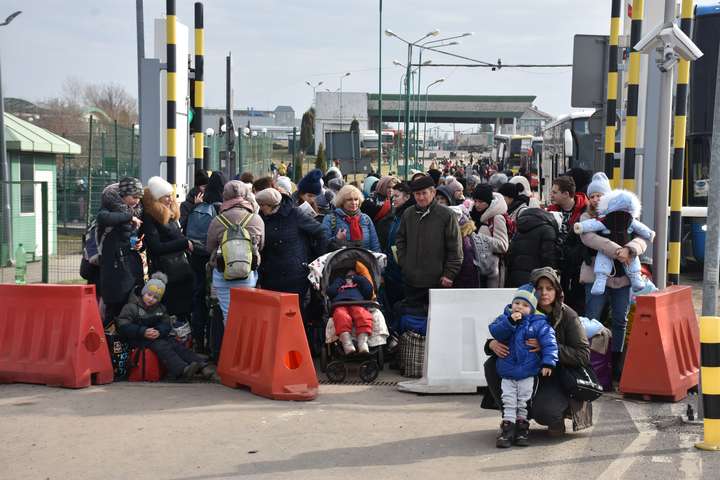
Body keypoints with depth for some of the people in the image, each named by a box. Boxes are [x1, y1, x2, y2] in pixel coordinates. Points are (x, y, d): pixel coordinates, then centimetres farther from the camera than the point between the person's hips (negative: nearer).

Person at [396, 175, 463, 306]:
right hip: (411, 280, 4)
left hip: (437, 281, -4)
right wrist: (403, 263, 7)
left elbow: (455, 248, -6)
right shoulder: (408, 214, 7)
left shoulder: (446, 215, -6)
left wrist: (449, 274, -9)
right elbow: (400, 240, 18)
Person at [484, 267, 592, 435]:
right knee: (492, 365, -18)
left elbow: (583, 355, -16)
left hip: (557, 377, -4)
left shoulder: (568, 316, -11)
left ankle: (557, 416, 8)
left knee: (543, 412, -32)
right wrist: (492, 344, -23)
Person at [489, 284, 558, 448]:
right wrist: (510, 322, -26)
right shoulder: (504, 318, 2)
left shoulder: (538, 323, -7)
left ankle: (522, 426, 19)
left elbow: (549, 343, -12)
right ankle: (508, 426, 5)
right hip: (507, 372, 2)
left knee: (524, 402, 8)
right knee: (508, 401, 2)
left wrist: (548, 362, -22)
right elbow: (495, 332, -14)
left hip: (528, 373, -2)